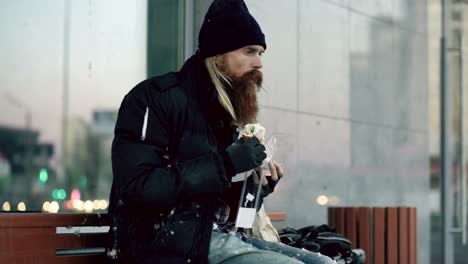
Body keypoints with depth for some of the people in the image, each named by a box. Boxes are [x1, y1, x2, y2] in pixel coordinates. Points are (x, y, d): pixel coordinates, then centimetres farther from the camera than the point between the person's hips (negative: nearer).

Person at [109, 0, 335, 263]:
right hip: (176, 241, -9)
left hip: (221, 235, 9)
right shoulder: (157, 98, -8)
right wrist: (224, 165, -22)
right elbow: (136, 186, -21)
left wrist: (256, 185, 4)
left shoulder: (226, 113, 18)